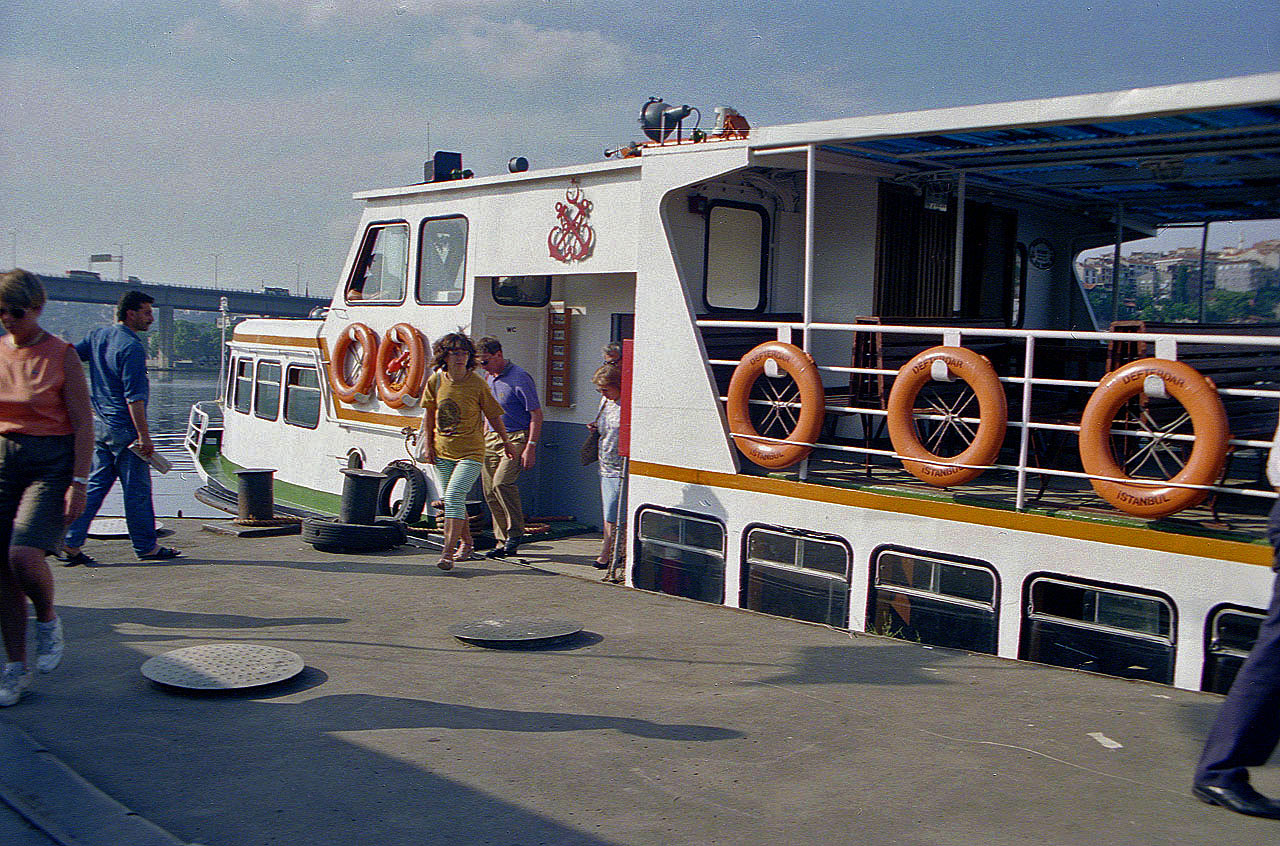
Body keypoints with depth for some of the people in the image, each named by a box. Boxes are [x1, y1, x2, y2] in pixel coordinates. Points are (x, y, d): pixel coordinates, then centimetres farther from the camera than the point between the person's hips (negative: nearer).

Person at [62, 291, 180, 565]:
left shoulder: (98, 336, 9)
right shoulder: (132, 347, -16)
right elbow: (134, 397, -20)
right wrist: (144, 436, -19)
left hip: (101, 426, 8)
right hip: (124, 429, -8)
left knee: (95, 485, 13)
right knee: (137, 489, 1)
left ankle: (71, 542, 11)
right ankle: (146, 547, 10)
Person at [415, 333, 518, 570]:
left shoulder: (477, 384, -11)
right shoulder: (435, 381, -1)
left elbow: (493, 415, 1)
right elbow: (430, 413, 12)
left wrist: (506, 443, 9)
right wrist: (428, 444, 10)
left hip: (470, 452, -5)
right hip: (442, 452, 5)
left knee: (454, 496, -18)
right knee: (451, 500, 14)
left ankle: (448, 553, -18)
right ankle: (465, 542, 35)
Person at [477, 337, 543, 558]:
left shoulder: (519, 378, -11)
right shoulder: (488, 378, 13)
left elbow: (536, 413, -11)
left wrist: (531, 447, -17)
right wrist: (483, 439, 21)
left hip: (516, 438, -8)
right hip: (491, 439, 8)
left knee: (502, 482, -24)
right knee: (490, 491, 3)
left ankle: (516, 532, -6)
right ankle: (503, 541, 13)